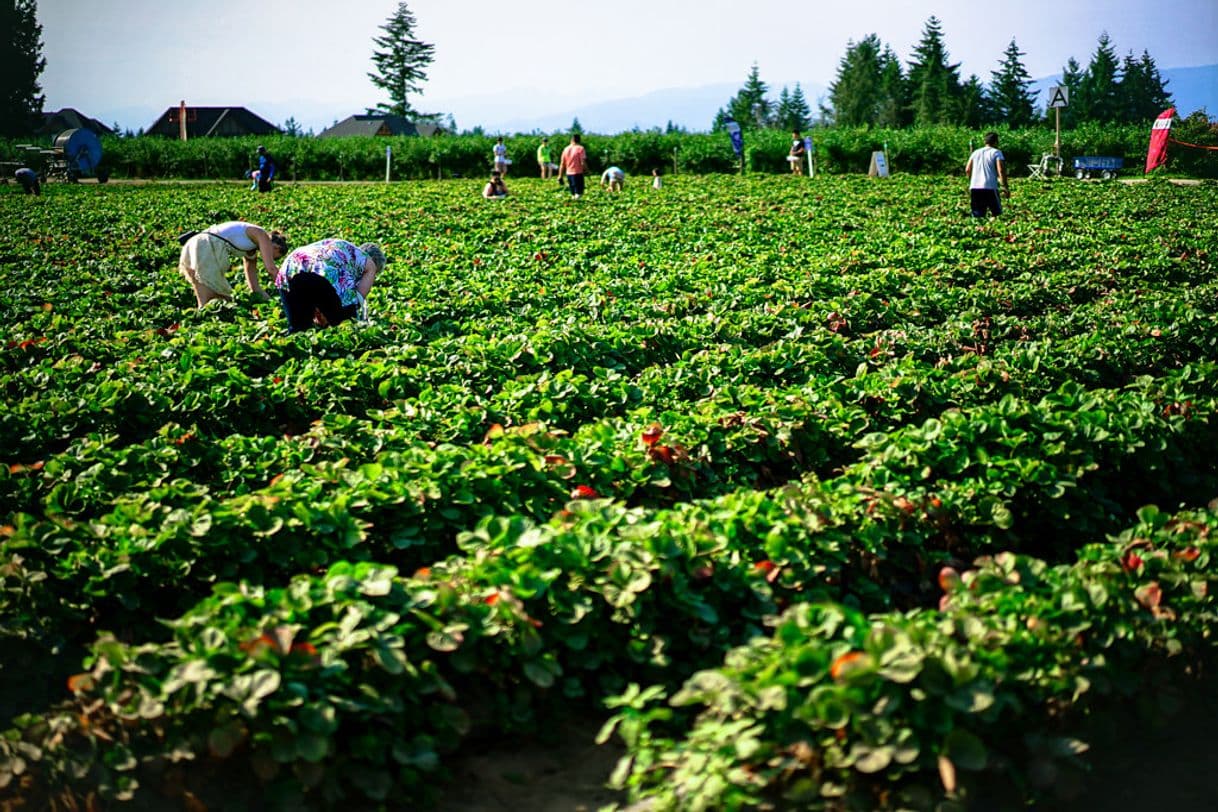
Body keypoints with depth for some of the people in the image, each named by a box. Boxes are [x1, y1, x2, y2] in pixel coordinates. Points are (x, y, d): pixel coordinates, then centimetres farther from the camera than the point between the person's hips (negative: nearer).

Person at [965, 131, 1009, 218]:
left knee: (977, 216, 5)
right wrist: (1006, 187, -4)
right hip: (990, 188, -5)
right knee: (997, 214, 3)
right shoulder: (996, 152, 3)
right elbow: (1001, 170, -8)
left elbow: (967, 170, 13)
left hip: (974, 188, 5)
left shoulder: (976, 152, 18)